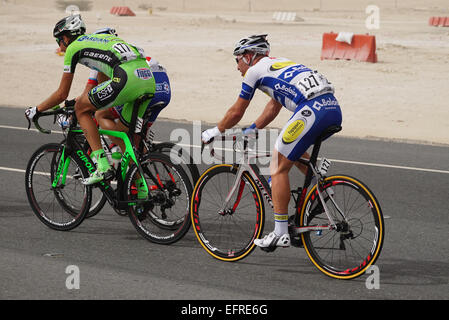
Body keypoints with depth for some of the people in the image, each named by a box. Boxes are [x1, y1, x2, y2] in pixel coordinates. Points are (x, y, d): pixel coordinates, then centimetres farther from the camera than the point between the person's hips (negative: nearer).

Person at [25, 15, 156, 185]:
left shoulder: (73, 47, 14)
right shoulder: (99, 38, 36)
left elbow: (62, 94, 17)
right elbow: (102, 84, 45)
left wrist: (36, 110, 32)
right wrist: (83, 99, 58)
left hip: (127, 78, -8)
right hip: (150, 78, 8)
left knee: (81, 109, 10)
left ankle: (103, 167, 1)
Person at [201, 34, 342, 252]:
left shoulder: (256, 69, 9)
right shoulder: (280, 64, 32)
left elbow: (236, 113, 15)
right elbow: (273, 108, 40)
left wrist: (214, 132, 30)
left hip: (312, 110, -9)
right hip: (334, 110, 9)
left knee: (278, 167, 1)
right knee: (292, 150, 32)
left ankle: (281, 233, 0)